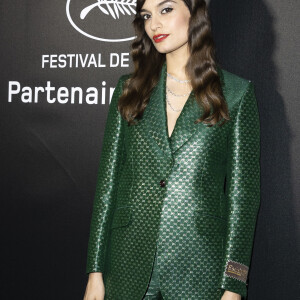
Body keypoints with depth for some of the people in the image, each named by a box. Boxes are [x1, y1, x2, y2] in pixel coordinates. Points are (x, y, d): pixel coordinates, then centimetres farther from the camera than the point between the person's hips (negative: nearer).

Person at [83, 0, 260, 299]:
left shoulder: (236, 92, 0)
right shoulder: (129, 89, 7)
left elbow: (242, 191, -2)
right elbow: (108, 180, 5)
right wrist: (95, 273, 1)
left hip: (199, 272, -2)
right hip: (130, 263, 2)